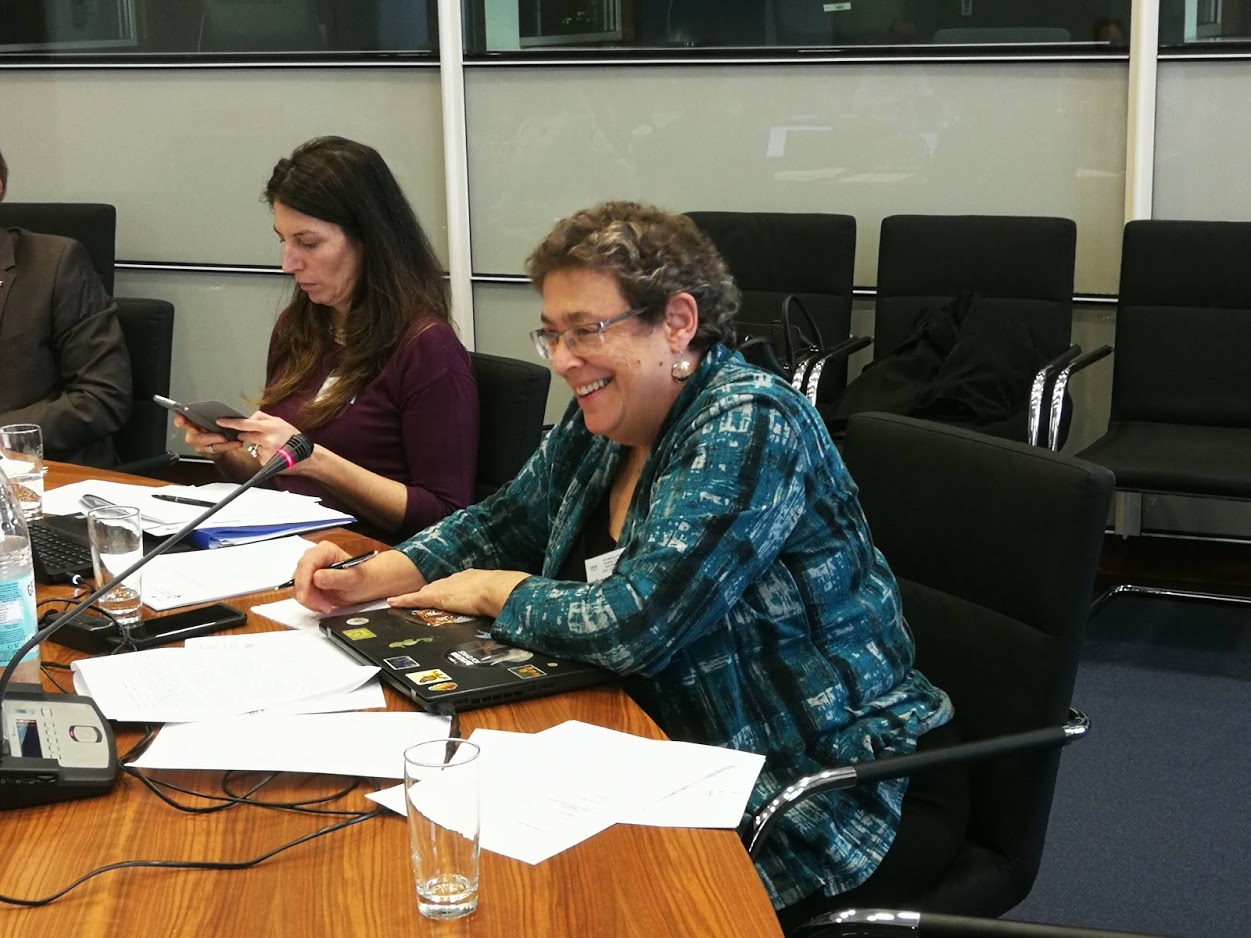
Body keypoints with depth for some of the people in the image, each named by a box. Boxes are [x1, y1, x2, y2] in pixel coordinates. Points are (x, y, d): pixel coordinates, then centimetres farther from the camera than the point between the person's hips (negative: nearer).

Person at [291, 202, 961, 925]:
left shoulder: (749, 426, -21)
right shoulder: (599, 427, 4)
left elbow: (635, 622, -28)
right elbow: (500, 525, 18)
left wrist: (492, 593, -11)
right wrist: (371, 578, 0)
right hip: (679, 755, 8)